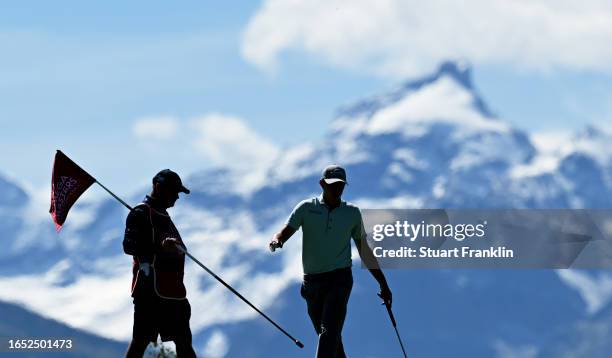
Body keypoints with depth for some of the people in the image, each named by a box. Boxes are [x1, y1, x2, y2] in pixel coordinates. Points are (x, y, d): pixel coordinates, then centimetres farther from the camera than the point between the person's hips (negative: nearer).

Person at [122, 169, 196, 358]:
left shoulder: (163, 216, 25)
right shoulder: (141, 213, -4)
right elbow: (129, 245, -18)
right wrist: (160, 246, -30)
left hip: (173, 291, 9)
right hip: (151, 289, -9)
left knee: (184, 342, 8)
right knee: (141, 340, -12)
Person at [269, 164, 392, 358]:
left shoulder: (352, 213, 8)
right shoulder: (306, 208, 4)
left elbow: (365, 251, 14)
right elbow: (284, 232, -5)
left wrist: (383, 283, 15)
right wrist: (276, 241, -31)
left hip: (339, 279, -2)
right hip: (312, 282, 2)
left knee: (329, 333, -19)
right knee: (329, 337, 11)